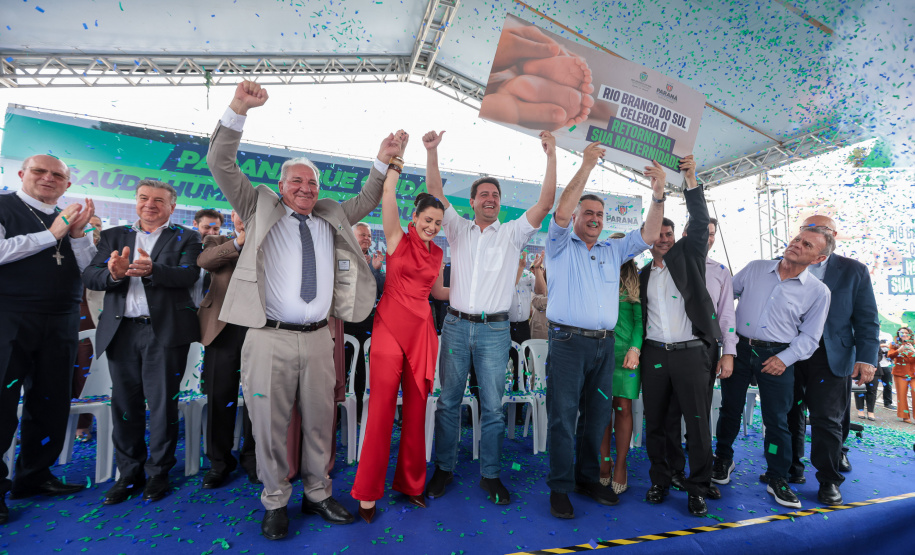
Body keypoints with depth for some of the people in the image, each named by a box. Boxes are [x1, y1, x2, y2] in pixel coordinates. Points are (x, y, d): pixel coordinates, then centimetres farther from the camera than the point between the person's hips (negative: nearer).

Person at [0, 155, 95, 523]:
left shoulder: (69, 219, 15)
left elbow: (88, 269, 7)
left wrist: (77, 233, -6)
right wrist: (52, 234, -12)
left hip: (60, 324, 5)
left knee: (50, 403, 10)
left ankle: (34, 476, 23)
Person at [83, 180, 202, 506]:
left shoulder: (185, 238, 5)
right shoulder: (113, 236, 15)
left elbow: (189, 274, -12)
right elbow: (90, 276, 2)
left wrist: (151, 270, -30)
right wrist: (113, 273, -20)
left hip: (165, 331, -3)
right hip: (121, 331, 4)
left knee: (162, 403, 2)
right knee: (125, 404, 10)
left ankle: (158, 473, 17)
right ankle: (129, 474, 25)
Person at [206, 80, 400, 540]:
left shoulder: (331, 218, 17)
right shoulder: (261, 208, 8)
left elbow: (365, 202, 24)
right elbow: (220, 164, 3)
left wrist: (384, 163, 13)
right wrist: (238, 110, -7)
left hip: (318, 338, 3)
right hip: (270, 337, -3)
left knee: (320, 423, 12)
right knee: (270, 425, 6)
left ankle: (318, 495, 30)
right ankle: (275, 503, 26)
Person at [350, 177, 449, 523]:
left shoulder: (437, 253, 16)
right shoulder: (398, 239, 3)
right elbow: (388, 193, -6)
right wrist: (396, 162, 0)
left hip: (421, 331, 4)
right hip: (390, 326, -4)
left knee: (416, 410, 9)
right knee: (382, 409, -1)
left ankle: (410, 482, 26)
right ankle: (368, 492, 15)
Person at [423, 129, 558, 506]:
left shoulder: (512, 233, 7)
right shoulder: (458, 230, 11)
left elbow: (545, 204, -3)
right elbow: (435, 194, 3)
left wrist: (551, 156, -8)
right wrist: (431, 152, -7)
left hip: (495, 329, -1)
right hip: (456, 325, 1)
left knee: (493, 406, 4)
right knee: (448, 400, 8)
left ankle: (490, 475, 20)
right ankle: (444, 469, 23)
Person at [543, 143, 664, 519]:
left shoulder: (613, 251, 19)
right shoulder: (561, 245, 5)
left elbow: (649, 235, 10)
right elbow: (561, 212, -11)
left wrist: (658, 195, -4)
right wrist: (586, 166, -12)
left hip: (604, 344, 5)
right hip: (568, 341, -5)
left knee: (597, 416, 12)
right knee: (563, 416, -2)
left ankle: (588, 478, 28)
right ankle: (560, 487, 10)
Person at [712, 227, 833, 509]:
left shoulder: (818, 292, -1)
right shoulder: (755, 268, 2)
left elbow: (809, 336, 1)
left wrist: (784, 359, -12)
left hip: (777, 357, -1)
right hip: (739, 348, 1)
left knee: (776, 419, 4)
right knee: (730, 409, 11)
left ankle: (777, 480, 24)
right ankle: (723, 460, 33)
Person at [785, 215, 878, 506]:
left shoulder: (854, 271, 4)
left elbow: (867, 320, 2)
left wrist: (866, 358, -8)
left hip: (830, 357, -1)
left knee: (827, 419, 3)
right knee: (790, 414, 9)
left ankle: (829, 480, 20)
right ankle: (791, 468, 26)